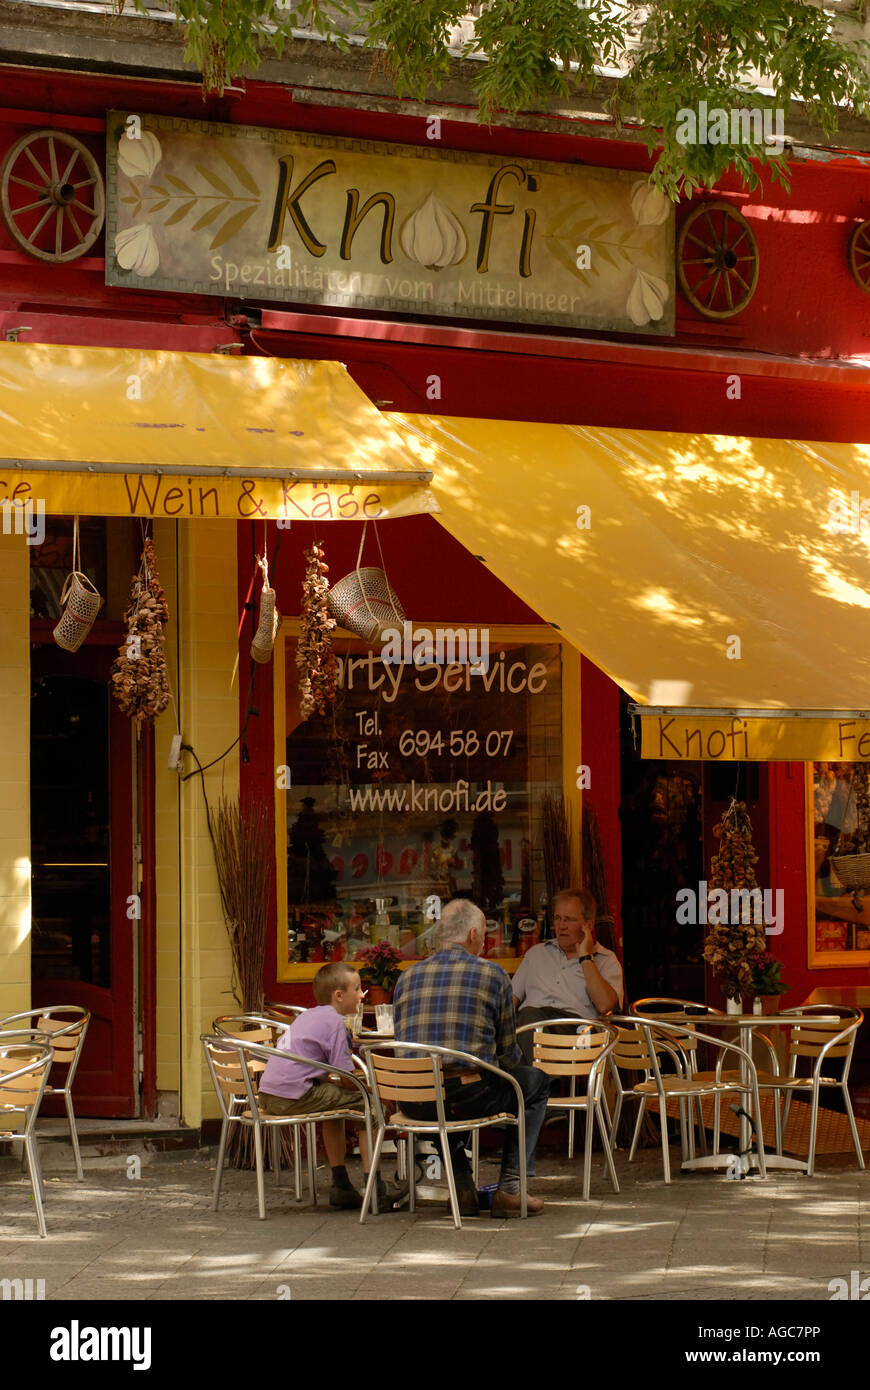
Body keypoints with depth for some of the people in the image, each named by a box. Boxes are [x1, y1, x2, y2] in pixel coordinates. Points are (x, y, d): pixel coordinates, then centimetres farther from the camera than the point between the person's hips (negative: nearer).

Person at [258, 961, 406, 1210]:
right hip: (294, 1097, -10)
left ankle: (340, 1185, 33)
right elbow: (346, 1078, -10)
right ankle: (375, 1189, -3)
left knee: (334, 1099, 33)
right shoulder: (335, 1021, -7)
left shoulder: (307, 1016, 21)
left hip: (268, 1095, 10)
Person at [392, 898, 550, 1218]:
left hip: (414, 1104, 4)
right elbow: (507, 1051, 8)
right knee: (535, 1082, 24)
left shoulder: (407, 976, 13)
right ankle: (509, 1188, 16)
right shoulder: (491, 974, 3)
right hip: (469, 1097, -4)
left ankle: (463, 1189, 30)